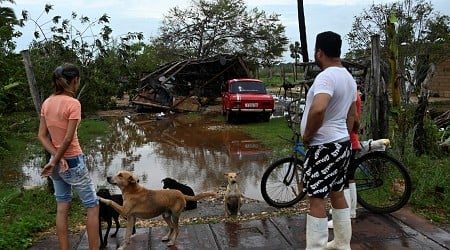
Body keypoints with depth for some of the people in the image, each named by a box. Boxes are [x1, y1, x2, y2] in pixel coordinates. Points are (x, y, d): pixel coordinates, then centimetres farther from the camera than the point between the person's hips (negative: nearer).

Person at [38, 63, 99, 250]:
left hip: (58, 162, 7)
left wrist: (57, 158, -8)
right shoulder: (73, 103, -18)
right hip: (73, 162, -7)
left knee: (62, 209, 15)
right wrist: (54, 162, -10)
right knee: (92, 207, 6)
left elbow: (42, 136, 1)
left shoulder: (47, 103, 2)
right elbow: (68, 139, -20)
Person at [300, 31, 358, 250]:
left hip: (324, 147, -10)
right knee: (337, 193, 19)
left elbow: (318, 109, -37)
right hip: (342, 142, 10)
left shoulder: (326, 76, -19)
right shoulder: (348, 77, 12)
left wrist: (307, 134, -22)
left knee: (316, 199, -3)